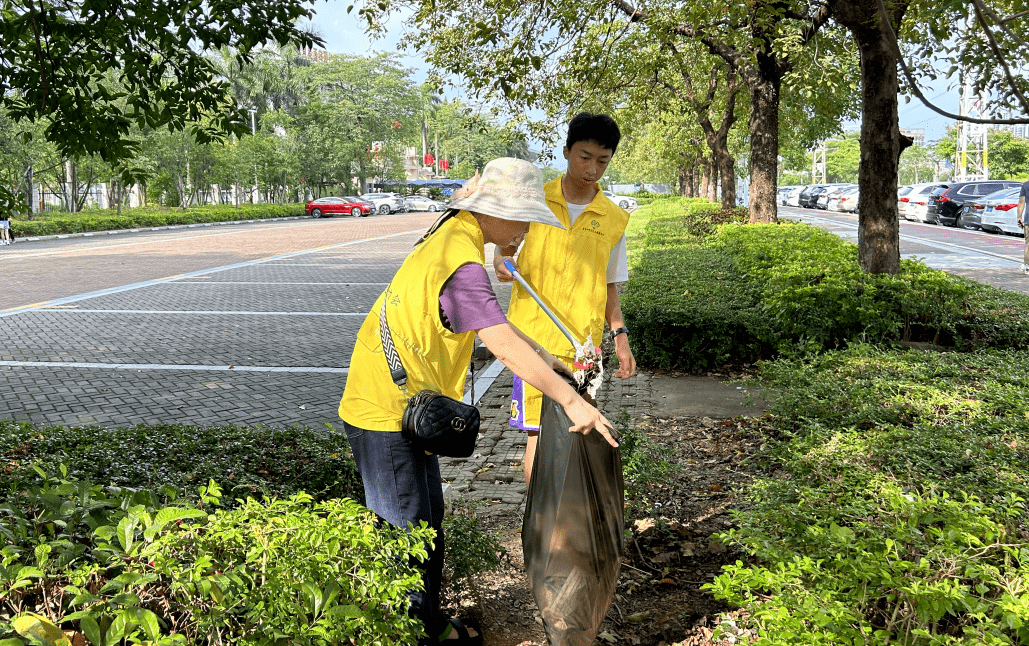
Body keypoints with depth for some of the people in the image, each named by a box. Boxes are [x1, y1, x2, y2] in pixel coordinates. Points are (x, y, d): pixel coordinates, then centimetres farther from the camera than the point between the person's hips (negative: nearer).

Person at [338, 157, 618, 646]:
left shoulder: (452, 236, 8)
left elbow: (493, 322, 14)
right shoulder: (461, 263, -25)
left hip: (407, 405, 10)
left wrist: (551, 360, 11)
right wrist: (571, 401, -33)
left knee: (428, 520, 19)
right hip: (385, 412, -10)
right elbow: (504, 347, -33)